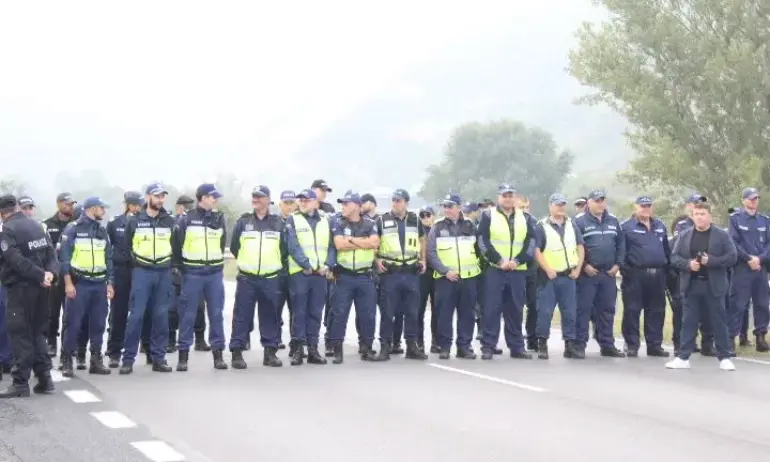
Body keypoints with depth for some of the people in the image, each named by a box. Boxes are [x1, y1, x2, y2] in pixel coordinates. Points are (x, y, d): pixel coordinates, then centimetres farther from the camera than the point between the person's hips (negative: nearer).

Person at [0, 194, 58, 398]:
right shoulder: (37, 225, 11)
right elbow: (51, 253, 5)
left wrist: (41, 275, -19)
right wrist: (50, 272, -9)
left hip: (19, 287, -7)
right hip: (39, 287, 7)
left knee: (20, 334, -2)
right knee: (37, 331, 16)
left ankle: (21, 383, -3)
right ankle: (44, 377, 12)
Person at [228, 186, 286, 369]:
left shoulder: (278, 223, 4)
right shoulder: (243, 221, 3)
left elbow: (284, 249, 9)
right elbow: (234, 247, 9)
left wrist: (275, 264, 8)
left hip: (271, 279, 1)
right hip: (246, 278, -1)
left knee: (270, 317, 5)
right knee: (242, 316, -3)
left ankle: (270, 352, 12)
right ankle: (237, 352, 0)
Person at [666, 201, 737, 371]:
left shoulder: (722, 235, 0)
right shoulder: (684, 235, 7)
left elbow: (732, 257, -6)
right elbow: (674, 257, 5)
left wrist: (710, 261, -17)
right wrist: (688, 264, -14)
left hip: (713, 286, -2)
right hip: (691, 285, 2)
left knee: (719, 321, 2)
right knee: (688, 322, 4)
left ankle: (724, 357, 8)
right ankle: (683, 357, 6)